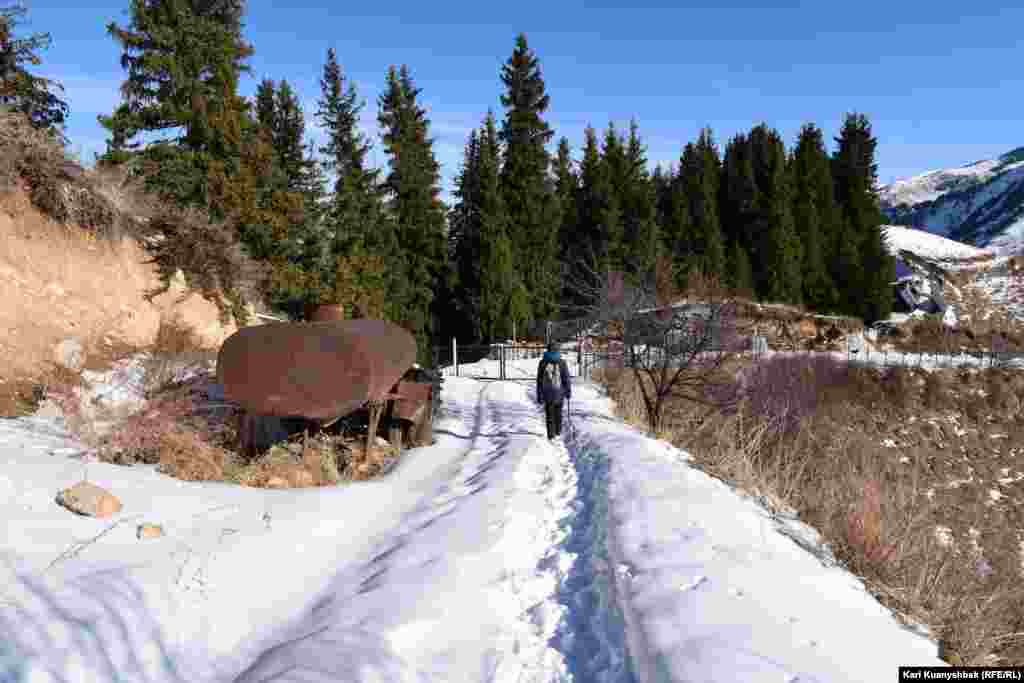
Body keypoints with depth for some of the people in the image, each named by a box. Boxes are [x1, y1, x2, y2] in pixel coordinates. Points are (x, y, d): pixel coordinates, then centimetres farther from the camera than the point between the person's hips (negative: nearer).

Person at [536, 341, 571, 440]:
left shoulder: (543, 362, -4)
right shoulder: (562, 362, -7)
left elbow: (539, 380, -3)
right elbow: (566, 378, -5)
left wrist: (539, 395, 2)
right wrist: (568, 391, 6)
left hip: (547, 393, 0)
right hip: (559, 393, 0)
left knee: (549, 414, 8)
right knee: (558, 413, 18)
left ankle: (551, 434, 9)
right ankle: (558, 431, 28)